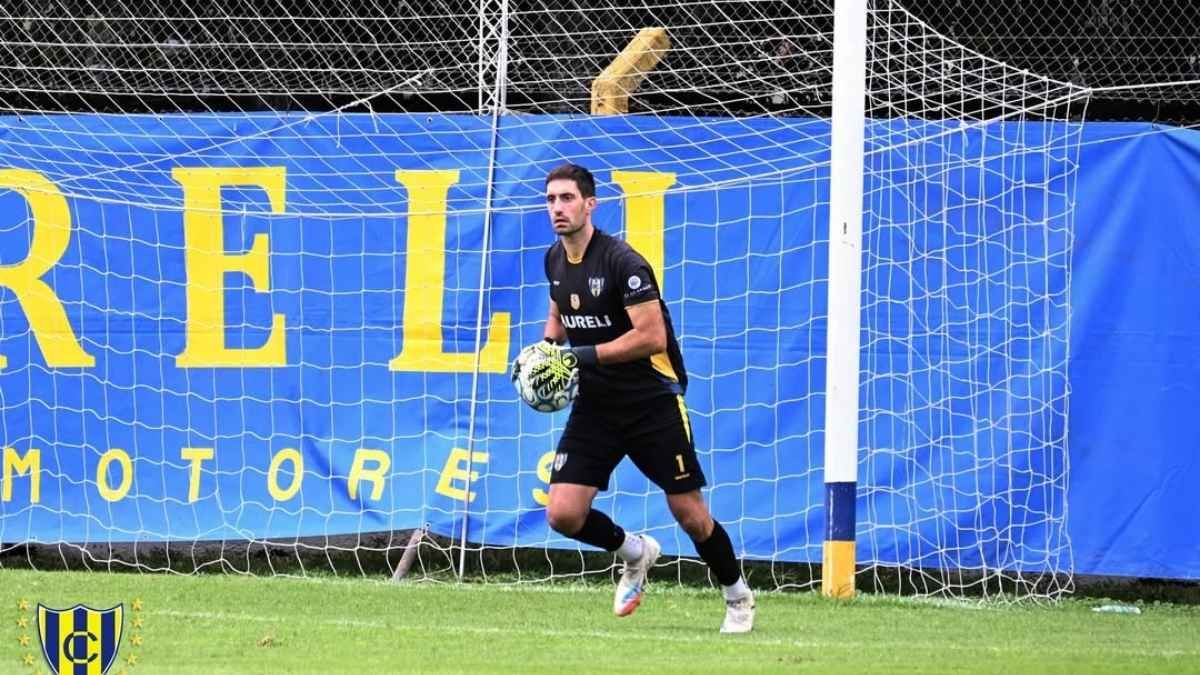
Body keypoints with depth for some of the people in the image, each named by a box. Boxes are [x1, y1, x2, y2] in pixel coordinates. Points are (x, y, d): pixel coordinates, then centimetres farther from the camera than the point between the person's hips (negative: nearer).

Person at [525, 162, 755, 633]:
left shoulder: (621, 261, -19)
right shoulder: (555, 259, 5)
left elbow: (652, 336, -24)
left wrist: (582, 356, -25)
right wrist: (547, 348, 3)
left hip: (652, 403, -6)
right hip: (595, 406, 6)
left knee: (690, 515, -1)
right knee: (563, 515, -8)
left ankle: (738, 598, 23)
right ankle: (634, 552, 21)